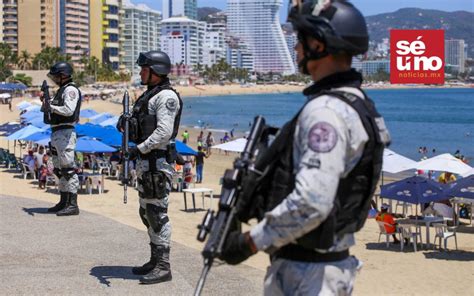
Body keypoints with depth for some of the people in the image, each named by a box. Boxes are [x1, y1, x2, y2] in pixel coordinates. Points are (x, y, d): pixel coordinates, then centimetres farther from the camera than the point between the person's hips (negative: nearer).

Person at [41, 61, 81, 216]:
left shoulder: (71, 90, -10)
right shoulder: (61, 90, 21)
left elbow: (69, 110, -24)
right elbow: (45, 109, 25)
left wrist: (51, 106, -16)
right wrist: (44, 101, 6)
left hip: (65, 133, -11)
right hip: (56, 133, 11)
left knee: (68, 168, -12)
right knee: (59, 169, 14)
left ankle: (73, 205, -13)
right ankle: (63, 202, 21)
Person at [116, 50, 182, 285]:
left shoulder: (166, 97, -12)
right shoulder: (149, 95, 18)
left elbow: (164, 131, -22)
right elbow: (139, 128, 20)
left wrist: (140, 148, -24)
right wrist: (124, 123, 0)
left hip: (158, 162, -10)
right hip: (145, 161, 10)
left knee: (157, 212, -9)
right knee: (147, 212, 15)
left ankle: (163, 267, -5)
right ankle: (155, 261, 24)